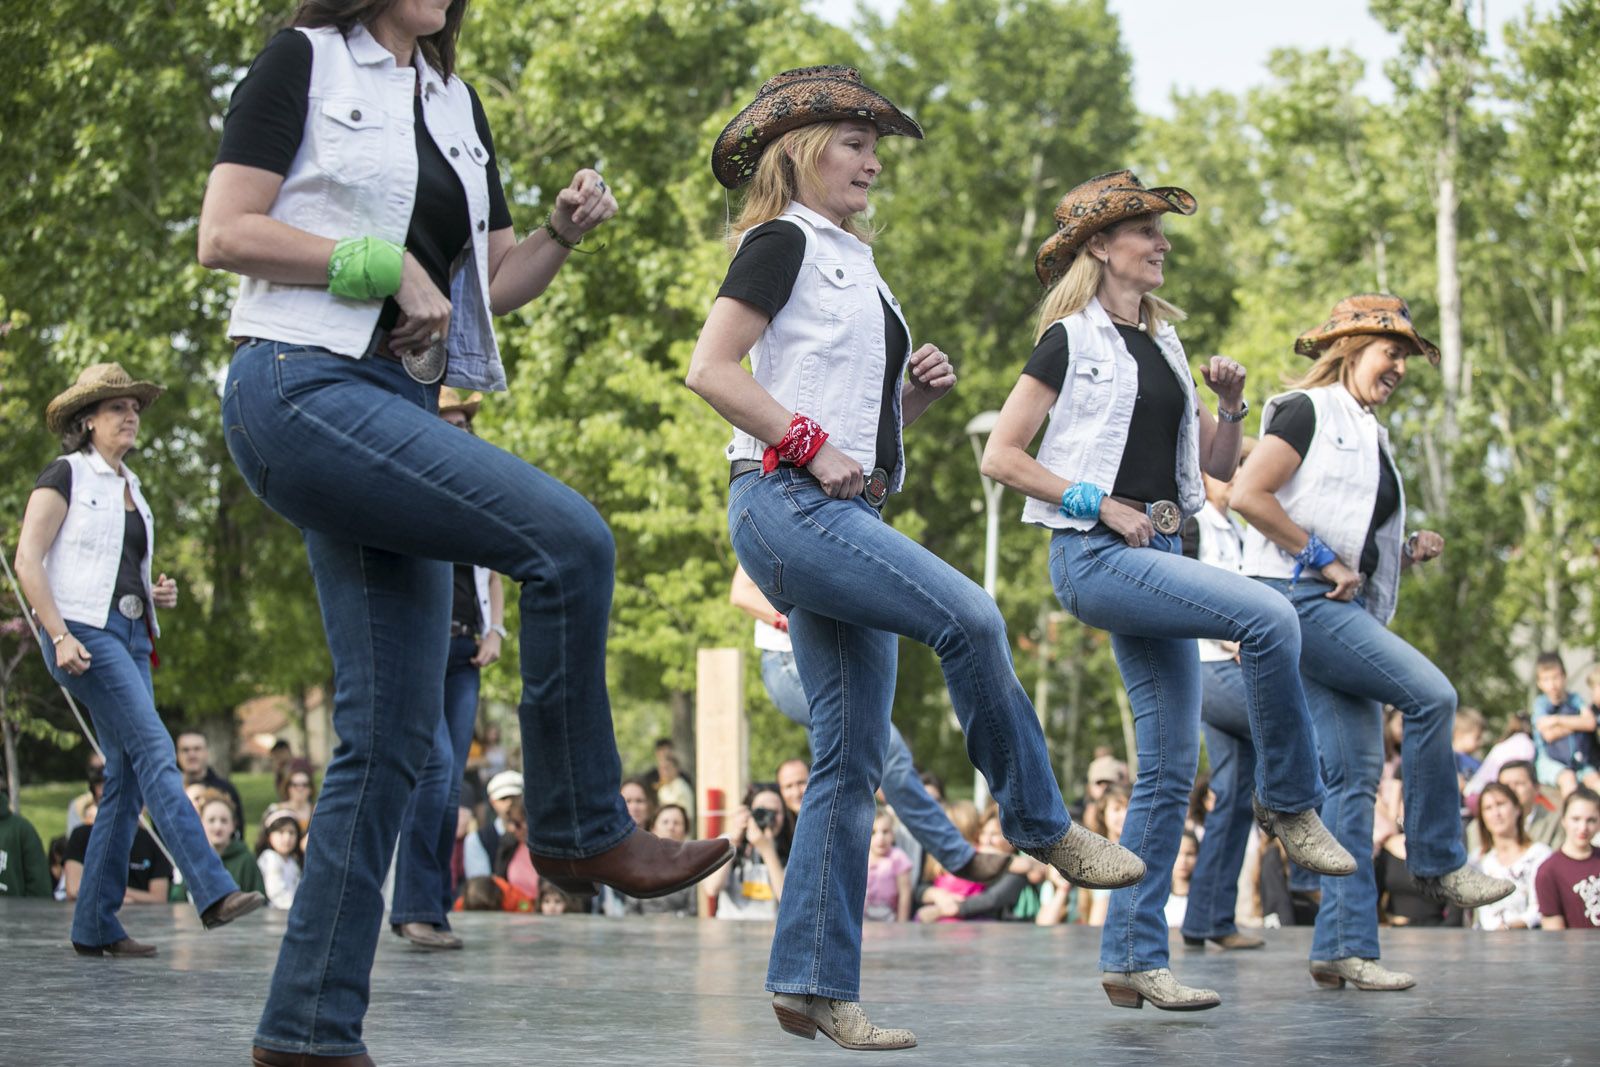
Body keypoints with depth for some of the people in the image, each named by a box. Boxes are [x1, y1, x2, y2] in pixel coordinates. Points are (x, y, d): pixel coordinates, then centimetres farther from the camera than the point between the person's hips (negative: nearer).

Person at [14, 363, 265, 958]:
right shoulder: (66, 475, -2)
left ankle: (95, 927, 5)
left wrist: (158, 594, 9)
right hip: (84, 634, -8)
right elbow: (27, 561, -9)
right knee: (154, 752, -20)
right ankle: (213, 892, -29)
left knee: (127, 780, 2)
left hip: (131, 638, 8)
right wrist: (59, 635, -19)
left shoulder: (130, 488, 21)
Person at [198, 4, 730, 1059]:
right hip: (300, 387, -8)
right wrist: (384, 266, -11)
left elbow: (489, 284, 22)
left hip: (397, 411, 8)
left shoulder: (455, 101, 21)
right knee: (570, 539, -22)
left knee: (393, 730, 2)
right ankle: (581, 826, -7)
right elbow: (225, 233, -7)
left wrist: (562, 232, 4)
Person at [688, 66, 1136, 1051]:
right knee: (969, 617, -26)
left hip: (848, 514, 9)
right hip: (786, 500, -9)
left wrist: (919, 392, 8)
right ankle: (1039, 824, -9)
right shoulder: (784, 242, 0)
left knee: (853, 759, 2)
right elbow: (711, 370, -11)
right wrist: (811, 446, -16)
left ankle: (814, 986, 2)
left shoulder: (857, 267, 25)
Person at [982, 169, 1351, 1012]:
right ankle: (1288, 802, -7)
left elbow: (1220, 465, 21)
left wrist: (1232, 406, 2)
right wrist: (1098, 503, -13)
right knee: (1270, 621, -26)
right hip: (1093, 555, -7)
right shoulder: (1070, 341, -2)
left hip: (1157, 557, 8)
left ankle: (1133, 958, 4)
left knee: (1170, 765, 1)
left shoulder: (1164, 347, 19)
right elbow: (1000, 456, -7)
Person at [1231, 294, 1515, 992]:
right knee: (1431, 694, -18)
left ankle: (1344, 946, -3)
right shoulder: (1307, 411, -3)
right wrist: (1325, 562, -15)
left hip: (1343, 608, 9)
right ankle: (1438, 861, -5)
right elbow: (1247, 495, -15)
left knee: (1354, 773, 0)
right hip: (1295, 597, -9)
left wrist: (1407, 552, 10)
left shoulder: (1370, 437, 23)